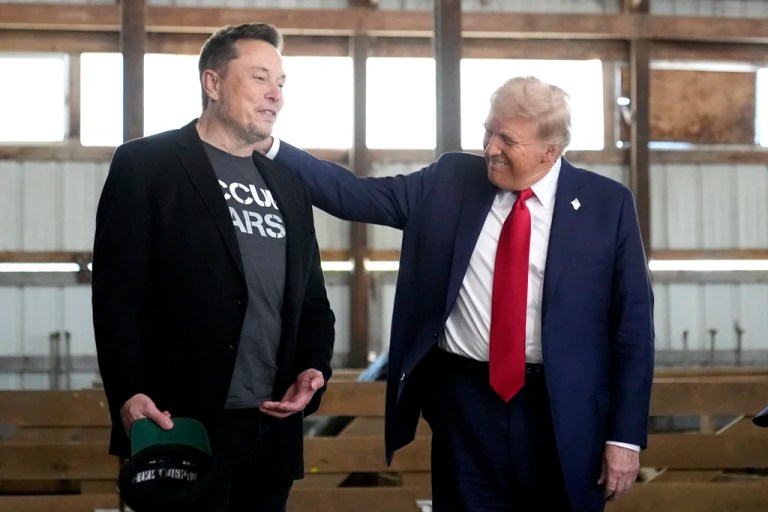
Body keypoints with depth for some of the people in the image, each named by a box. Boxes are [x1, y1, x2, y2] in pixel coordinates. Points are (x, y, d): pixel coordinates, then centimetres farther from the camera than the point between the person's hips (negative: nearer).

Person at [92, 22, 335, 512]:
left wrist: (314, 367, 0)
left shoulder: (289, 186, 17)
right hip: (182, 426, -6)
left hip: (273, 430, 6)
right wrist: (128, 394, -20)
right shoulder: (146, 165, -2)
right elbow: (118, 292, -9)